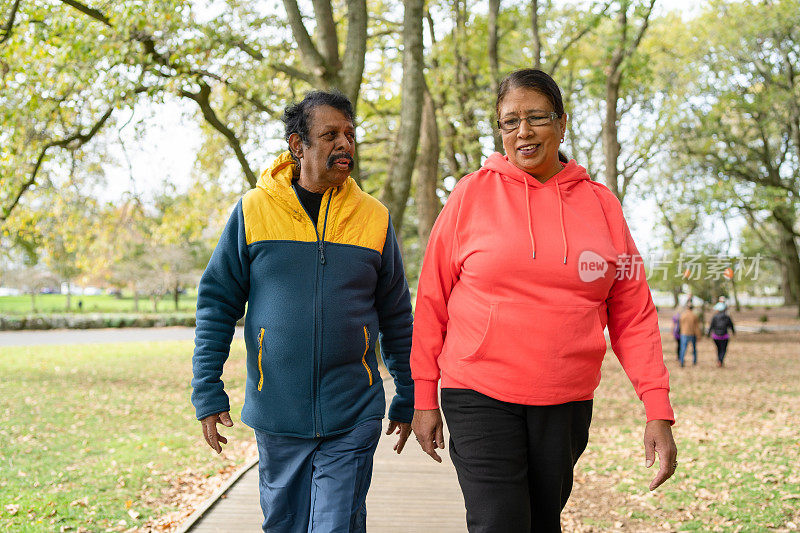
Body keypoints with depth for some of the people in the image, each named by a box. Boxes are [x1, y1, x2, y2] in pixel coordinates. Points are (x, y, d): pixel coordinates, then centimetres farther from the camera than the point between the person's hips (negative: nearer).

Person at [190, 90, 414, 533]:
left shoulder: (374, 217, 2)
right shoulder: (254, 210, -1)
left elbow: (396, 317, 9)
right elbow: (217, 304, 2)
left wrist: (407, 398, 12)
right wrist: (207, 395, -4)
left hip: (352, 418, 0)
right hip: (275, 414, 1)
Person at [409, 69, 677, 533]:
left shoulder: (600, 203, 5)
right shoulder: (473, 194, 0)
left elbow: (633, 315, 5)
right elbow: (433, 299, 4)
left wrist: (659, 411, -2)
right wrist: (425, 396, 2)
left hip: (567, 404, 3)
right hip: (480, 397, -2)